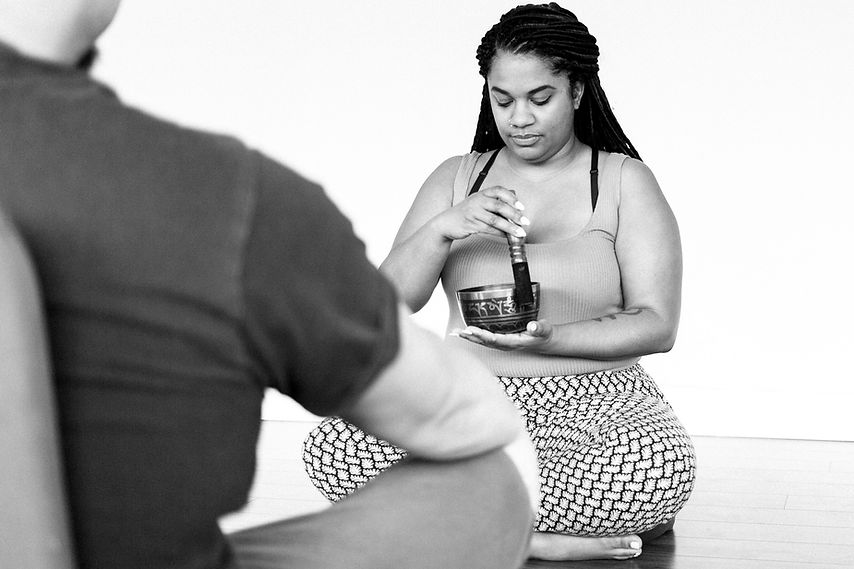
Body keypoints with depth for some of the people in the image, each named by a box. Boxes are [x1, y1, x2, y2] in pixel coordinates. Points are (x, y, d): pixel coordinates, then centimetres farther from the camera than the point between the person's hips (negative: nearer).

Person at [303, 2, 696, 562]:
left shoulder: (624, 181, 6)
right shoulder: (456, 177, 14)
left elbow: (657, 325, -3)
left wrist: (550, 338, -20)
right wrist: (444, 226, -15)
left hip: (593, 396, -1)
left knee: (660, 469, -38)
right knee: (333, 447, -27)